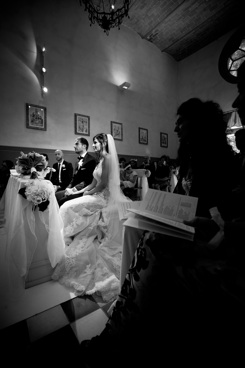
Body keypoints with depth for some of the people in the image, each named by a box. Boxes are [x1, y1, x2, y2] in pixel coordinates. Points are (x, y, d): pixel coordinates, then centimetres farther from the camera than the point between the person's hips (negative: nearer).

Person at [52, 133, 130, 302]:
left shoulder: (108, 158, -12)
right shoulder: (101, 160, 16)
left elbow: (103, 184, -18)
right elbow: (93, 183, 14)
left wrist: (87, 193, -6)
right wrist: (79, 191, 8)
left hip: (105, 198, -9)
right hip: (99, 196, 9)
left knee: (70, 208, -11)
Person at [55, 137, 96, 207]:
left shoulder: (91, 160, -9)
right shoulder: (79, 160, 19)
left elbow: (88, 181, -16)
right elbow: (75, 178, 17)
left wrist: (74, 189, -19)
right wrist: (69, 188, -1)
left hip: (83, 191, -8)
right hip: (74, 189, 8)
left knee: (61, 201, -24)